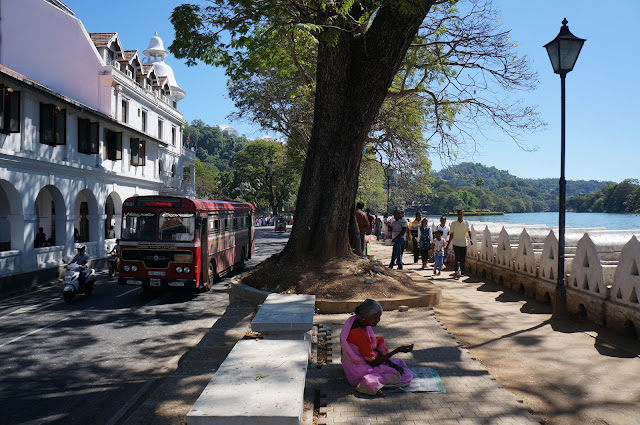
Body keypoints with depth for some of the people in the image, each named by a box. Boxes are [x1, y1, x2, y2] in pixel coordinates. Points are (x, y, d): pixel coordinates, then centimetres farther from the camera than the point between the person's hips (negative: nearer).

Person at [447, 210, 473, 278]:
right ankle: (457, 271, -17)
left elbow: (469, 231, -10)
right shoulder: (453, 223, 3)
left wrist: (470, 239, -28)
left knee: (463, 259, 7)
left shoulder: (466, 223, 3)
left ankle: (462, 272, 17)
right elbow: (451, 234, 7)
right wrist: (448, 243, 7)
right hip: (456, 243, -1)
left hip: (464, 243, 1)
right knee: (457, 258, -13)